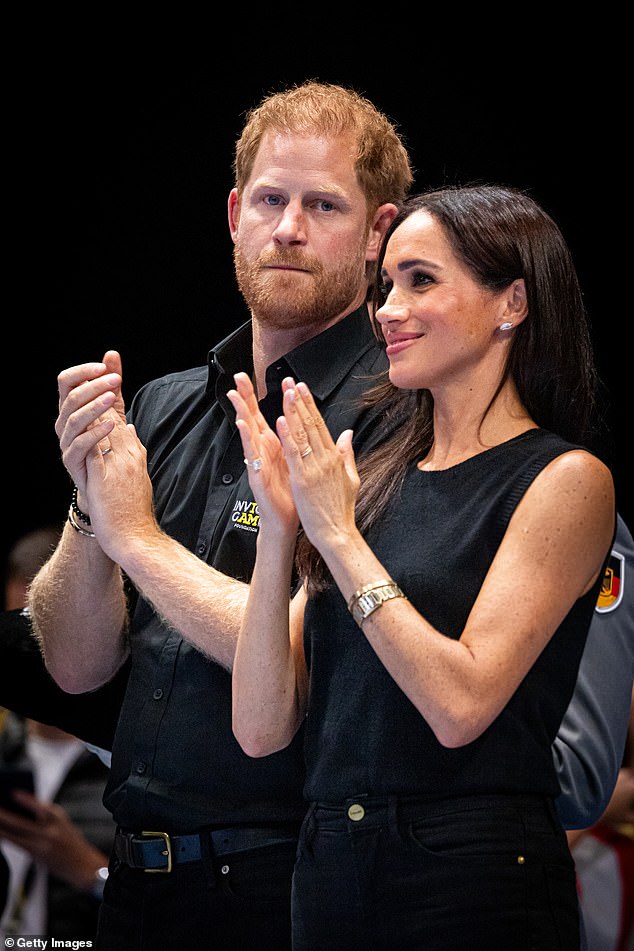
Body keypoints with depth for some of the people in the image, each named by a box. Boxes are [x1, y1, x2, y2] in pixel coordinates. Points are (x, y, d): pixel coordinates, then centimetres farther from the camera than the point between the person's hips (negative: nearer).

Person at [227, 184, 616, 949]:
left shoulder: (565, 480, -5)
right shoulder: (375, 477, 10)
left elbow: (460, 705, -17)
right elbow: (261, 727, 4)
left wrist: (338, 535, -12)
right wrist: (280, 528, -6)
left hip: (475, 888, -6)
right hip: (329, 875, 6)